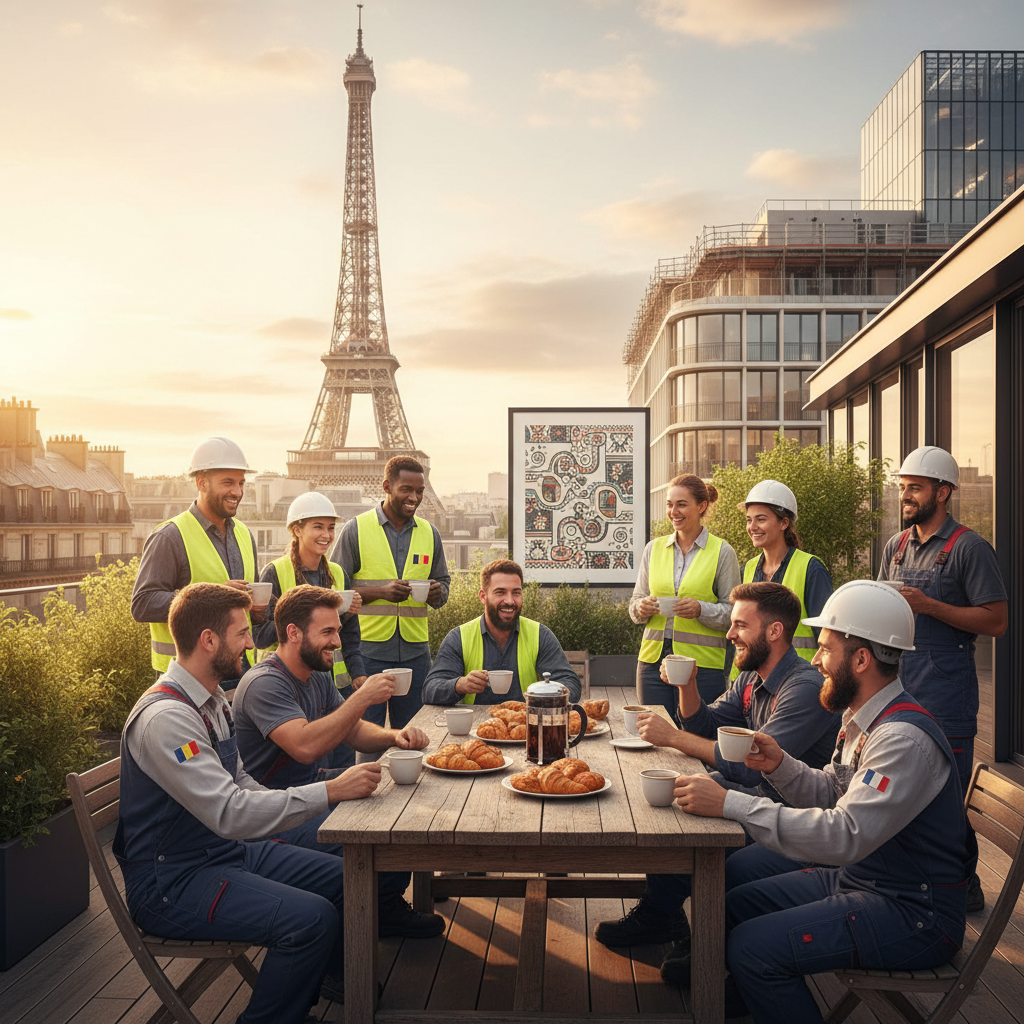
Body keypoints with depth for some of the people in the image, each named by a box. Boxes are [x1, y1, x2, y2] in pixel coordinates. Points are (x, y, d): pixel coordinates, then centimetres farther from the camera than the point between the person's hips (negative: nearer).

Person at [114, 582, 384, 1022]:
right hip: (173, 882, -10)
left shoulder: (211, 701, 8)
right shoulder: (165, 716, -25)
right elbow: (231, 813, -31)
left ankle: (328, 983, 27)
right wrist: (330, 791, -29)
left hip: (228, 852, 10)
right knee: (312, 917, -25)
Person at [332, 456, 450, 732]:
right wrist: (380, 591, -17)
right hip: (368, 647, -3)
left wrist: (437, 593, -6)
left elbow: (443, 582, 19)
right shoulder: (356, 529, -1)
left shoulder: (429, 533, 11)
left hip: (415, 649, 4)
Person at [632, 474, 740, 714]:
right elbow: (635, 603, 16)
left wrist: (701, 610, -19)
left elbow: (734, 612, -2)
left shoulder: (722, 552, 1)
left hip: (702, 665, -3)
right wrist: (642, 607, -7)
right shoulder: (654, 548, 12)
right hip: (654, 659, 3)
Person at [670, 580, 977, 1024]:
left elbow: (845, 836, -34)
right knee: (733, 905, 7)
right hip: (857, 877, 10)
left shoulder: (904, 738, -26)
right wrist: (781, 765, -4)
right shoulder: (863, 717, 6)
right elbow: (831, 793, 17)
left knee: (752, 948, -21)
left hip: (912, 912, -10)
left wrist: (729, 803, -35)